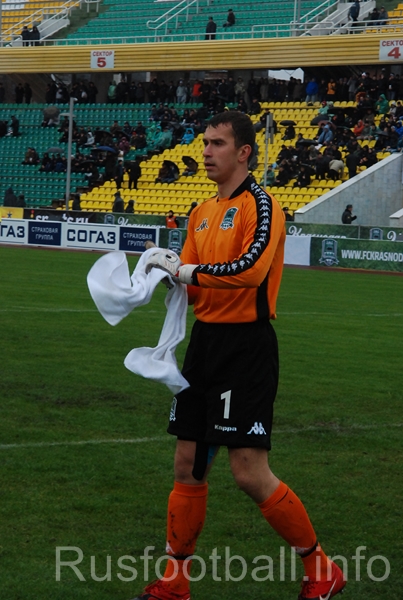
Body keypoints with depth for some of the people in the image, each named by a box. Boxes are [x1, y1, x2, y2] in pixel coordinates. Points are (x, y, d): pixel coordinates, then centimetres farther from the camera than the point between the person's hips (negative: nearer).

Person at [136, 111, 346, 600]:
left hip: (245, 344, -8)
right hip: (206, 340, 8)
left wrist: (184, 269, -19)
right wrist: (169, 272, -5)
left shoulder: (260, 205, -11)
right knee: (188, 466, 9)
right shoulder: (203, 212, 15)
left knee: (250, 473, -9)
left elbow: (250, 268, -27)